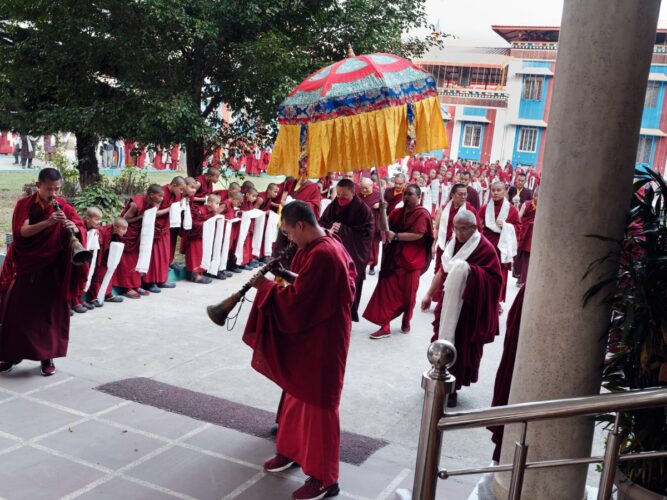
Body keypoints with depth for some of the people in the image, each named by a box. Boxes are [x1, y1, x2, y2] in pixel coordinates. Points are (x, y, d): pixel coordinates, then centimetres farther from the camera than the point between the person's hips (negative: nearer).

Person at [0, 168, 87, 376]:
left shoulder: (64, 206, -3)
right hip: (25, 267, 0)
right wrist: (48, 222, -31)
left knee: (50, 312, 2)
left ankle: (48, 357, 12)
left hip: (53, 270, 0)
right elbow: (21, 232, -18)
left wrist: (73, 228, -36)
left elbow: (82, 229, -13)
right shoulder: (24, 205, -5)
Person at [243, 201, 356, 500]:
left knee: (317, 403, 1)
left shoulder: (321, 254, -26)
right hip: (311, 334, 10)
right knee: (297, 394, 23)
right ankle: (292, 449, 42)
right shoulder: (329, 245, 5)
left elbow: (297, 302, -25)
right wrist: (294, 277, 5)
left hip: (320, 341, -10)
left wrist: (266, 287, -12)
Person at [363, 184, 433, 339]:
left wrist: (395, 236, -22)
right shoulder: (397, 212, 11)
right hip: (393, 258, 4)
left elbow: (418, 234, -19)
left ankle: (406, 321, 31)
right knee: (387, 290, -4)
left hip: (411, 260, -4)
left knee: (407, 293, 7)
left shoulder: (422, 214, -7)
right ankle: (385, 327, -3)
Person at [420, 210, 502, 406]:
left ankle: (452, 388, 13)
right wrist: (429, 294, 16)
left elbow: (494, 279, -16)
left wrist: (471, 270, -28)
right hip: (449, 302, 6)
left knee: (461, 346, 0)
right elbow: (443, 270, 15)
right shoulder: (454, 243, 7)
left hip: (469, 307, -6)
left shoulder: (485, 249, -13)